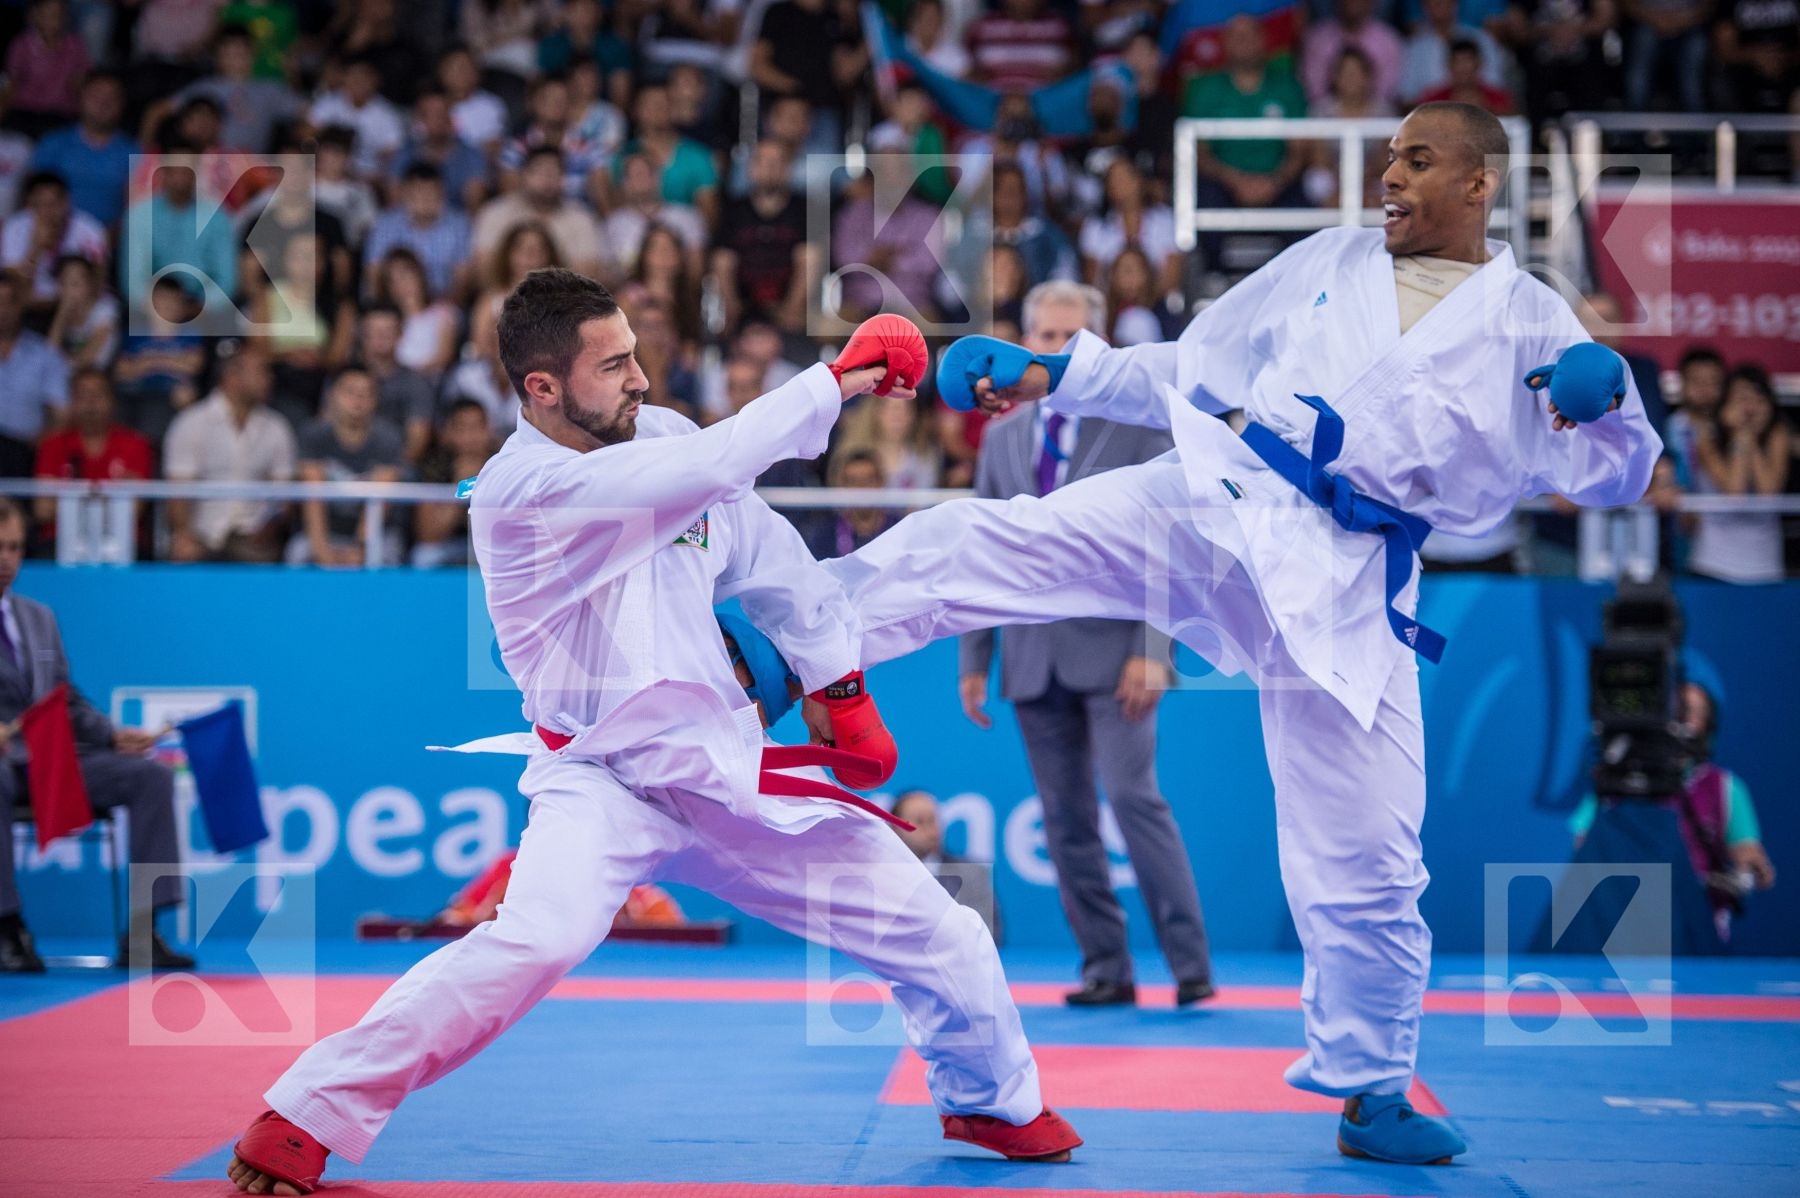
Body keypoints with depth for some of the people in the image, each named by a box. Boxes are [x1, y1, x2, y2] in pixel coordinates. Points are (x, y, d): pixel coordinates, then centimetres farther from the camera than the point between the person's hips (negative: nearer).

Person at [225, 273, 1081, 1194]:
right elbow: (708, 469, -33)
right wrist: (832, 383, -26)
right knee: (535, 943, -34)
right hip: (604, 786, -6)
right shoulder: (519, 493, -21)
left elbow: (763, 555, 12)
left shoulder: (659, 435, -1)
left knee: (937, 934, 9)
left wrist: (836, 683, 14)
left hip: (725, 766, 6)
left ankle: (993, 1101, 38)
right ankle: (302, 1121, -20)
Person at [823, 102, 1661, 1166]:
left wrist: (1612, 393, -16)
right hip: (1218, 498, 2)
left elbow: (1616, 477, 5)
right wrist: (1052, 376, 10)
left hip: (1347, 584, -1)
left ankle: (1371, 1094, 18)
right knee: (978, 539, -17)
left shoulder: (1530, 321, 6)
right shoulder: (1327, 263, 13)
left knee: (1369, 855, 1)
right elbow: (1188, 370, 19)